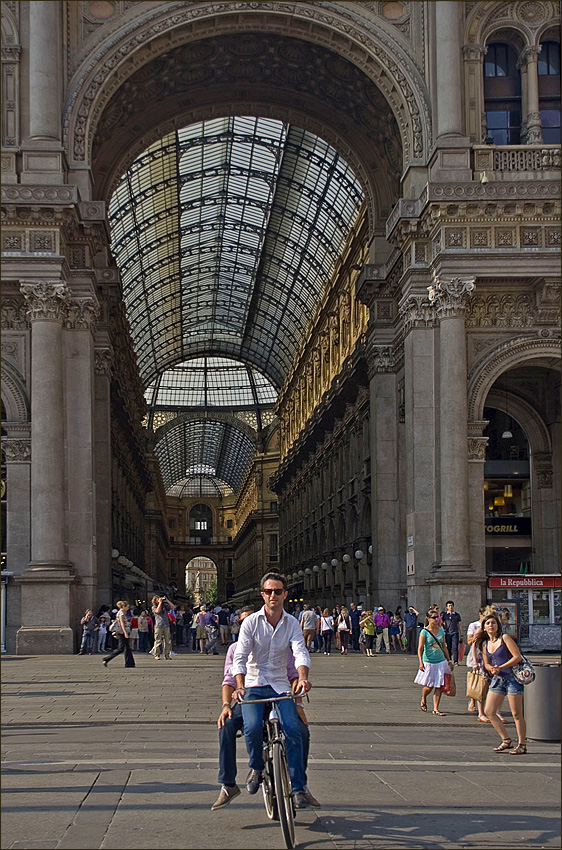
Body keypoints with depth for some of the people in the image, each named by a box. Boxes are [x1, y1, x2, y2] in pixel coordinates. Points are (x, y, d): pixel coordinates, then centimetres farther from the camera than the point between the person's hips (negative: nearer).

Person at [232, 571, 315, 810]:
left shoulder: (292, 624, 4)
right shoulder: (251, 622, -2)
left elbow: (300, 652, -11)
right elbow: (240, 656, -9)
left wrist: (302, 678, -33)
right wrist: (240, 686, -27)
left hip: (280, 686, 1)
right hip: (254, 685, -1)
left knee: (293, 729, -19)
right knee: (253, 727, -27)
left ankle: (298, 787, -10)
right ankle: (256, 767, 3)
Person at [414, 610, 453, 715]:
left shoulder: (441, 631, 7)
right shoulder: (424, 632, -7)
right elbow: (420, 648, -11)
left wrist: (449, 661, 15)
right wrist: (421, 662, -21)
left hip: (441, 661, 4)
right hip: (429, 662, -4)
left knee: (439, 686, -1)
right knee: (429, 686, 2)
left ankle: (436, 709, 6)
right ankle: (423, 700, 34)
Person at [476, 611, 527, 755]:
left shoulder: (504, 638, -7)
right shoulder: (484, 644, 11)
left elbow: (517, 657, -13)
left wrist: (501, 667, -17)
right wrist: (492, 669, -5)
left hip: (512, 677, -7)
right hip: (497, 679, 7)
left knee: (517, 714, -3)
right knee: (489, 711, 1)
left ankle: (522, 745, 7)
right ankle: (506, 740, 13)